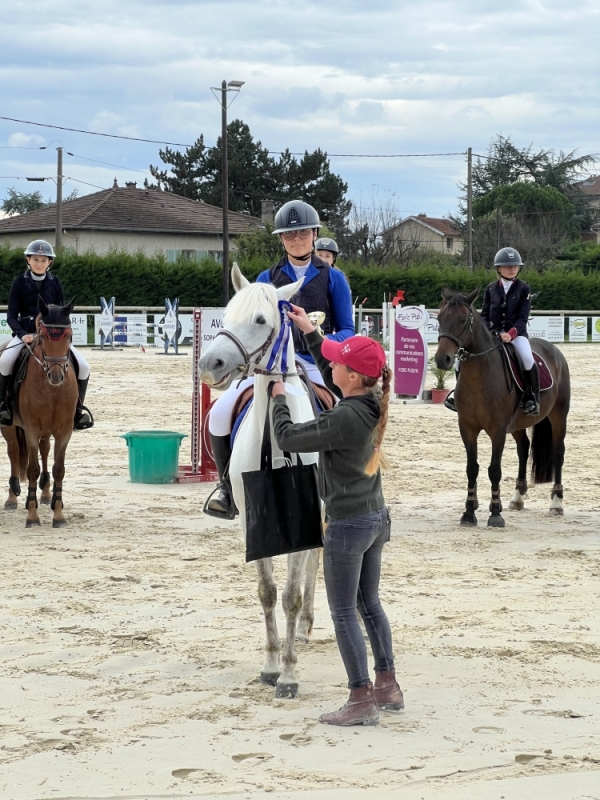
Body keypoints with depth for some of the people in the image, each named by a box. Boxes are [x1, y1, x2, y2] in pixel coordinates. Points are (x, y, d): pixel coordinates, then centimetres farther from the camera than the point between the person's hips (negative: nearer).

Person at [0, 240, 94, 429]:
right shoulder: (20, 282, -1)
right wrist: (22, 334, -19)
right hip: (25, 333, -2)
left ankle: (78, 407, 6)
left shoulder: (55, 283, 4)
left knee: (83, 366, -15)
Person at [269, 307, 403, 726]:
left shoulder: (344, 419, -25)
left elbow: (289, 438, -15)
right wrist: (310, 331, 21)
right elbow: (332, 378, 20)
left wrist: (279, 400, 2)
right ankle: (388, 686, 28)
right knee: (370, 603, 20)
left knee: (344, 613, 1)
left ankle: (362, 701, 4)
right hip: (377, 518, 9)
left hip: (348, 526, -9)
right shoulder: (374, 404, 0)